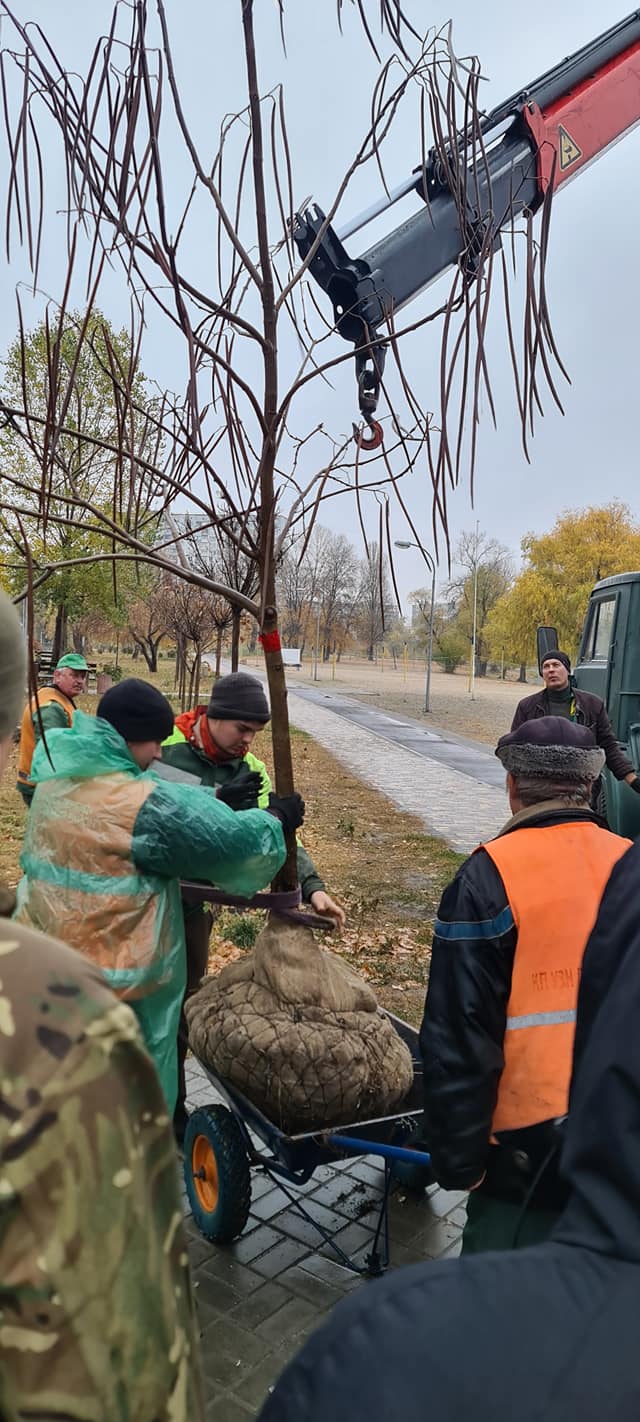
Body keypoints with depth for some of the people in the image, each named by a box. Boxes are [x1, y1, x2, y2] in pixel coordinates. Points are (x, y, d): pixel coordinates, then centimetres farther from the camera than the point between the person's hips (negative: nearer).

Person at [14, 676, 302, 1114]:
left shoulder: (59, 774, 0)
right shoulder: (139, 803, -26)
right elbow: (229, 840, -17)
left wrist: (218, 795, 7)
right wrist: (277, 817, 0)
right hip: (116, 977, -8)